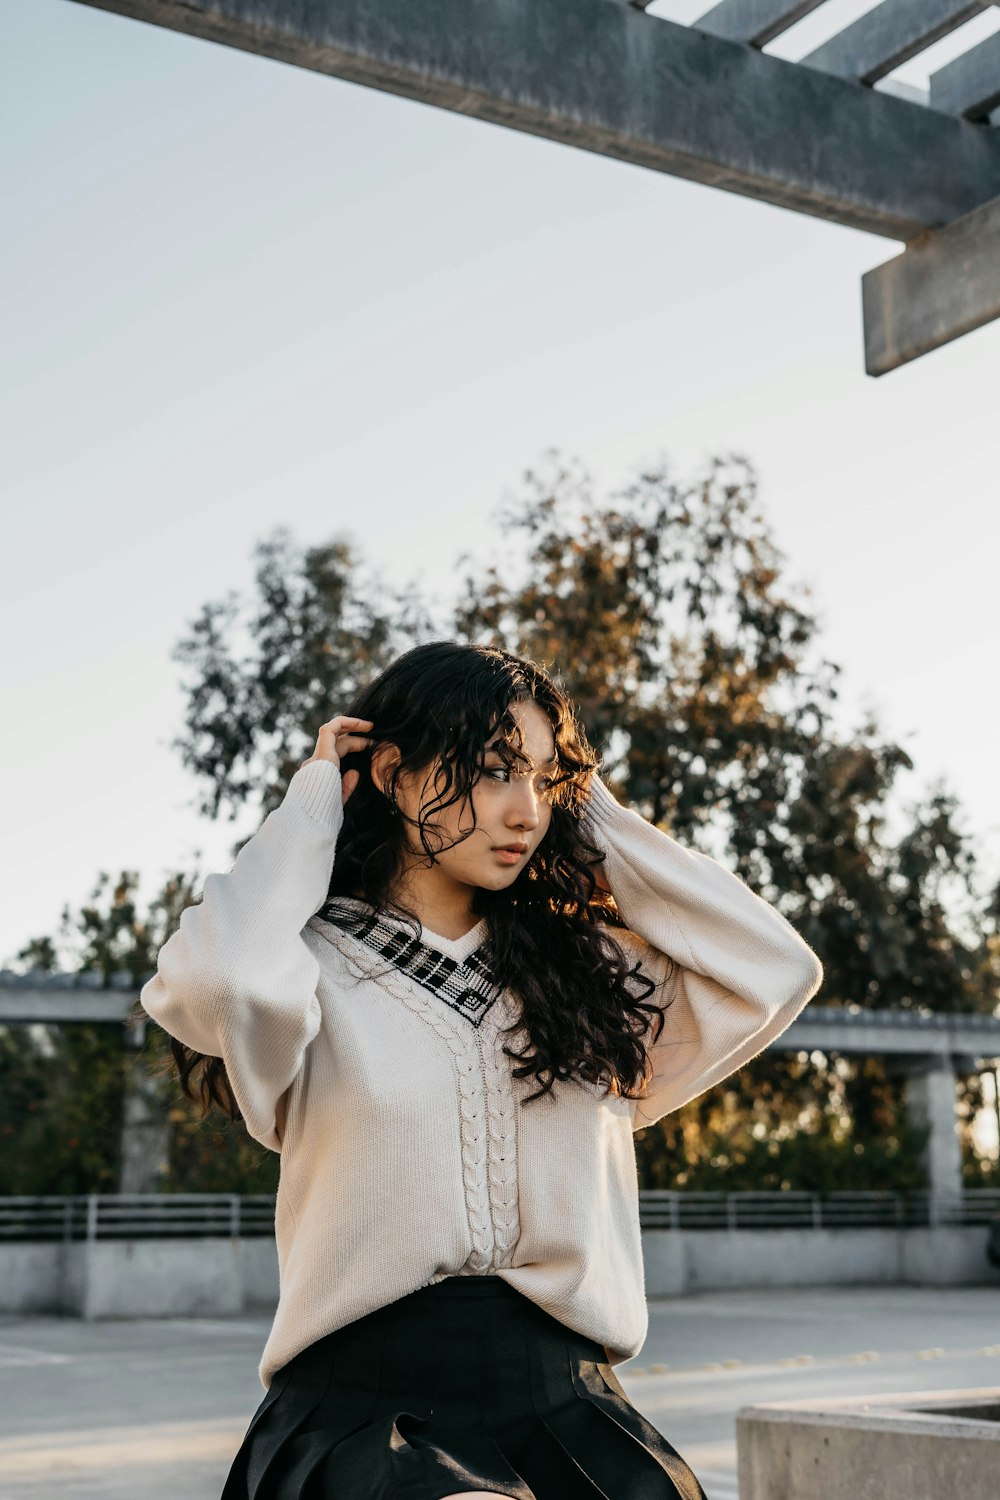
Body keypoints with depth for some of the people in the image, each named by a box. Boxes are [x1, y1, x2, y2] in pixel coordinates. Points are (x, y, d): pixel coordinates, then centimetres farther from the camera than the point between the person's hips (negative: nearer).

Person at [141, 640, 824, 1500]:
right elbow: (218, 977, -21)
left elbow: (778, 969, 3)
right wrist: (313, 804, -2)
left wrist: (600, 823, 10)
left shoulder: (592, 971, 14)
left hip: (565, 1401, 4)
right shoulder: (320, 969, 2)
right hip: (366, 1405, -4)